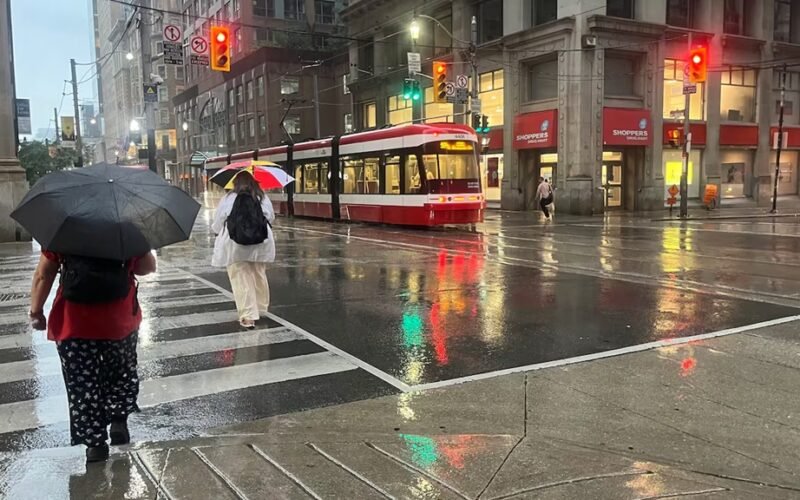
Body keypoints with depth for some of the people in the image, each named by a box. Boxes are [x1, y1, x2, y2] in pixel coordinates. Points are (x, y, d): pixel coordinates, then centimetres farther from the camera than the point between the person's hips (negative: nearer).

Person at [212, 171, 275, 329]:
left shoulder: (228, 199, -3)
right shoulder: (262, 197, 3)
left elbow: (217, 223, 1)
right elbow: (271, 217, 12)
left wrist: (218, 232, 23)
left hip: (235, 246, -3)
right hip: (260, 245, 3)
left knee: (241, 280, 1)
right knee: (259, 276, 19)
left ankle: (248, 316, -4)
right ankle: (261, 309, 32)